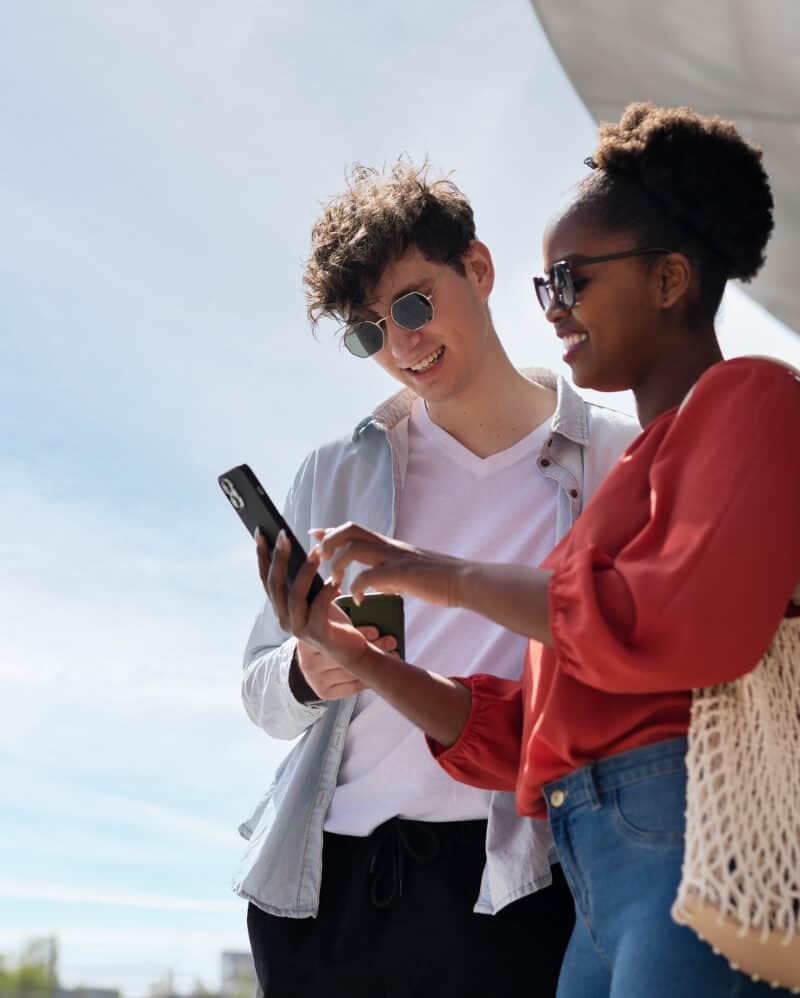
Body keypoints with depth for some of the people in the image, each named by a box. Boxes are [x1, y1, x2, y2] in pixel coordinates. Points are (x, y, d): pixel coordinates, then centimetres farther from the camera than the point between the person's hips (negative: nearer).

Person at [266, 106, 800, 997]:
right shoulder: (626, 474, 24)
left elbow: (694, 626, -19)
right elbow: (522, 737, 19)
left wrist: (445, 575, -8)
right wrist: (351, 654, 9)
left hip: (702, 853, -8)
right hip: (603, 889, 8)